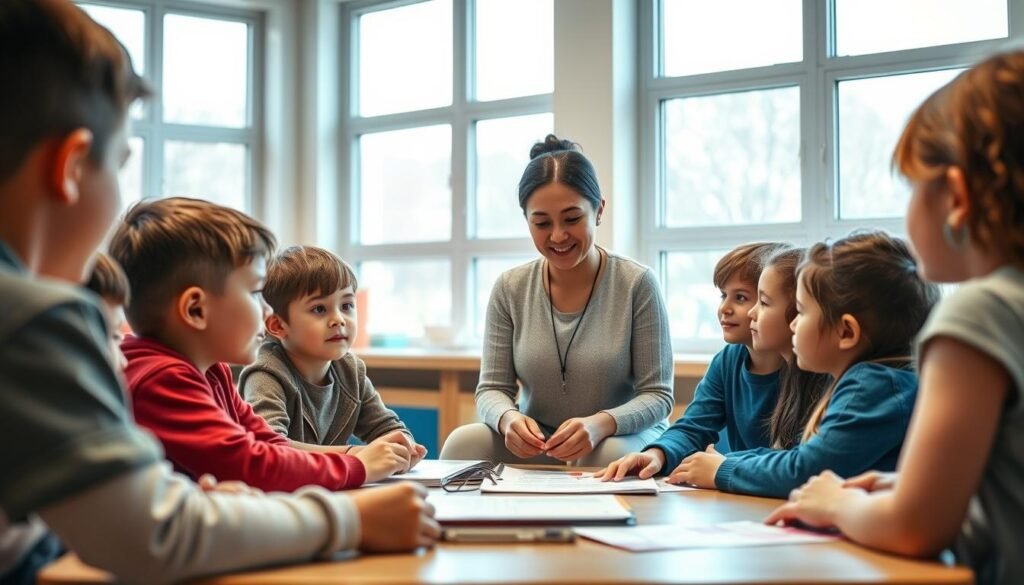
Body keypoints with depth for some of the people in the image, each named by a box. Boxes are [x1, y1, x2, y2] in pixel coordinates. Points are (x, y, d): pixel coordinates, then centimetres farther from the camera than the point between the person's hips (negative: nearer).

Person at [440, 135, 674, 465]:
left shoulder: (637, 285, -10)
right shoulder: (510, 289, -1)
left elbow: (657, 396, -9)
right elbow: (491, 389, 0)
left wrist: (601, 424, -30)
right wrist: (508, 418, -25)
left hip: (625, 439, -3)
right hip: (533, 444, 3)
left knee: (612, 455, -37)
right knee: (463, 443, -26)